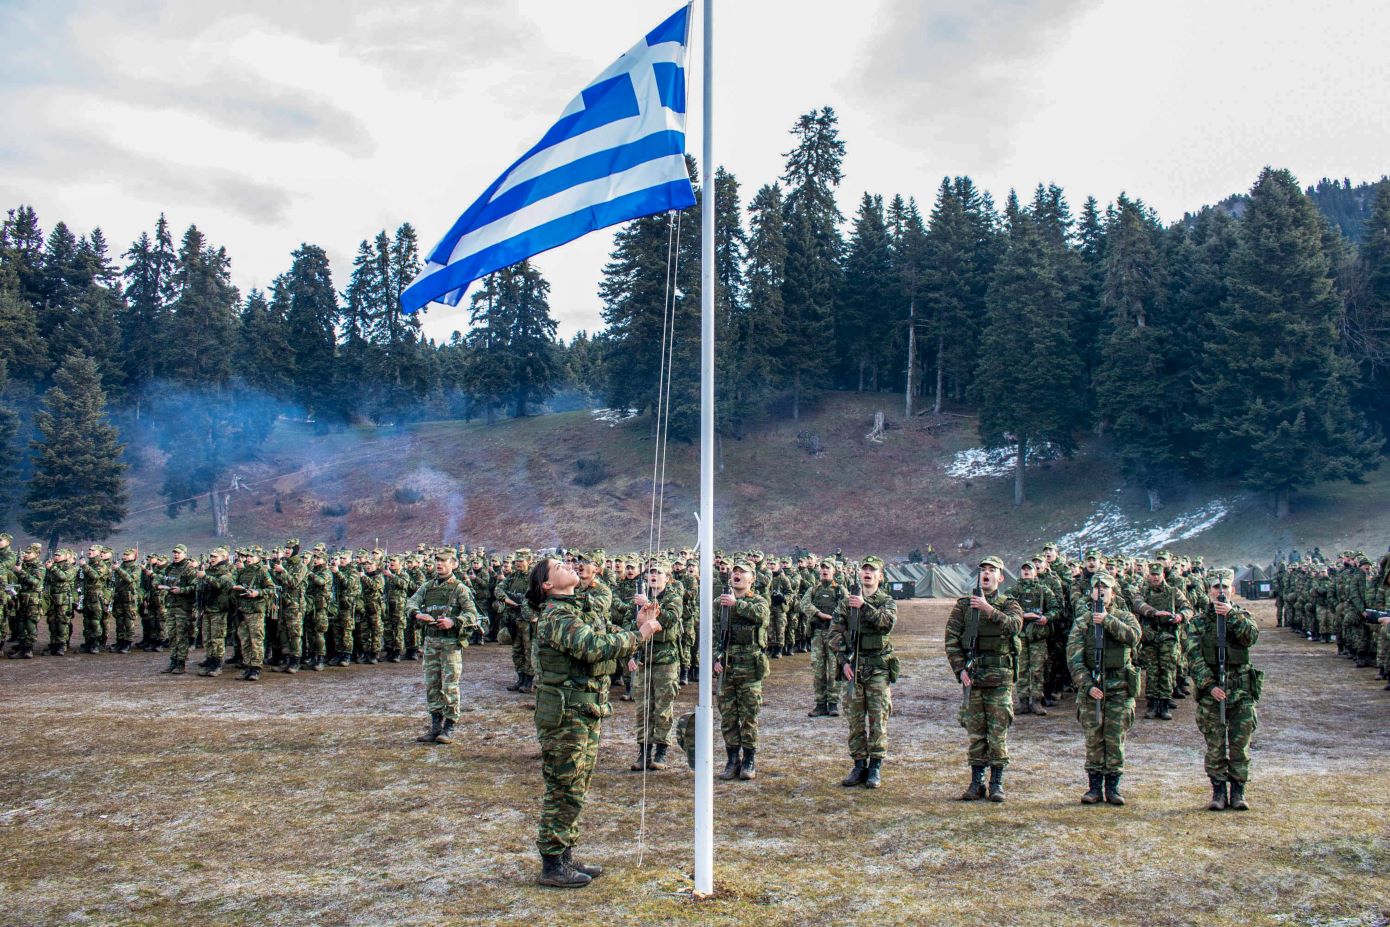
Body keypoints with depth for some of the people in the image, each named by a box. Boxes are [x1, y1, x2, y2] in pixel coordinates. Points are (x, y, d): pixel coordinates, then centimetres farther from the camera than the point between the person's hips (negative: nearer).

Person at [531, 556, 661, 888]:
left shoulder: (573, 612, 17)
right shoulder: (556, 616, -16)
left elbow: (607, 644, 14)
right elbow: (596, 648, -30)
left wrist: (637, 625, 1)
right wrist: (639, 634, -20)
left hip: (586, 714, 10)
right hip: (566, 716, -10)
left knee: (574, 792, 16)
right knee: (563, 792, -3)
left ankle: (565, 857, 25)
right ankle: (552, 866, 5)